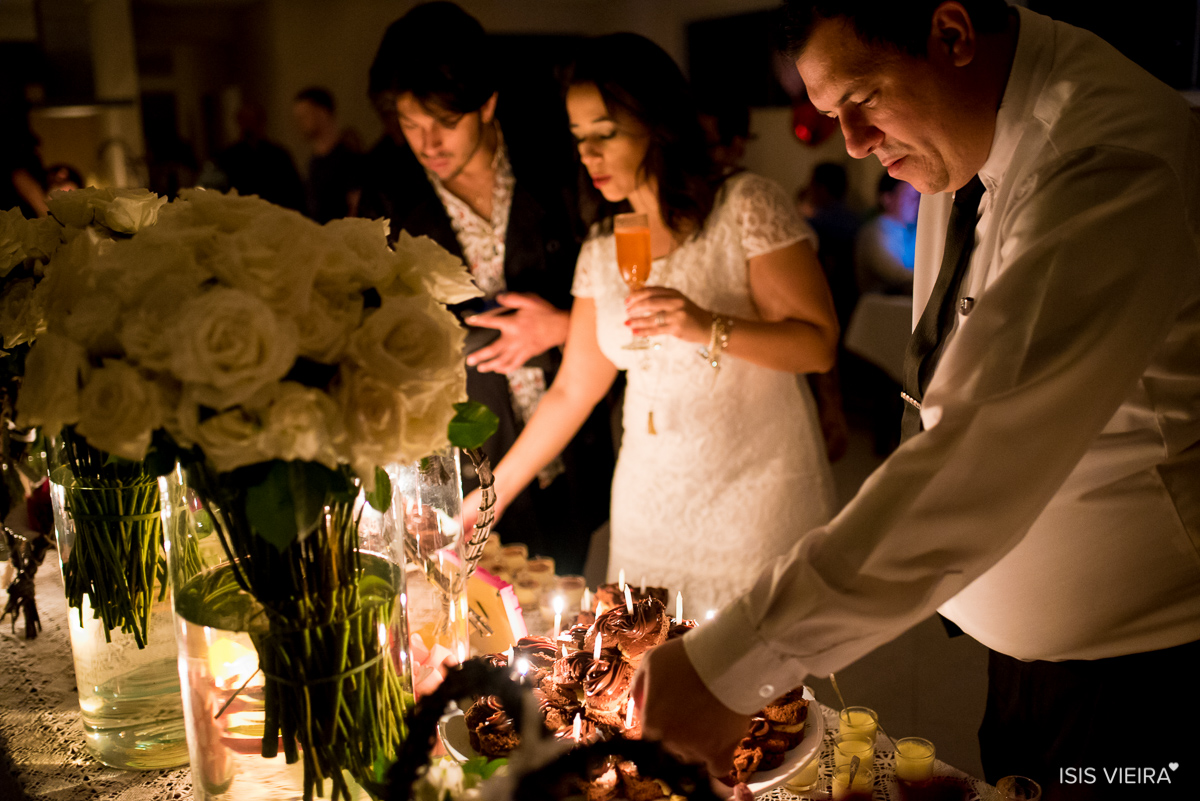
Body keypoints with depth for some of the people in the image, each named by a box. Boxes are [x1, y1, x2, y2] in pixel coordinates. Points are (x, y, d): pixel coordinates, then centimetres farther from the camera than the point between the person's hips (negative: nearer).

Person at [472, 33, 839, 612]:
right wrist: (490, 495, 9)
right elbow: (572, 390, 11)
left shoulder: (746, 207, -7)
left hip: (757, 495, -4)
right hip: (649, 507, 4)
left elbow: (819, 346, -11)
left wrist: (708, 328, -26)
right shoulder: (601, 248, 8)